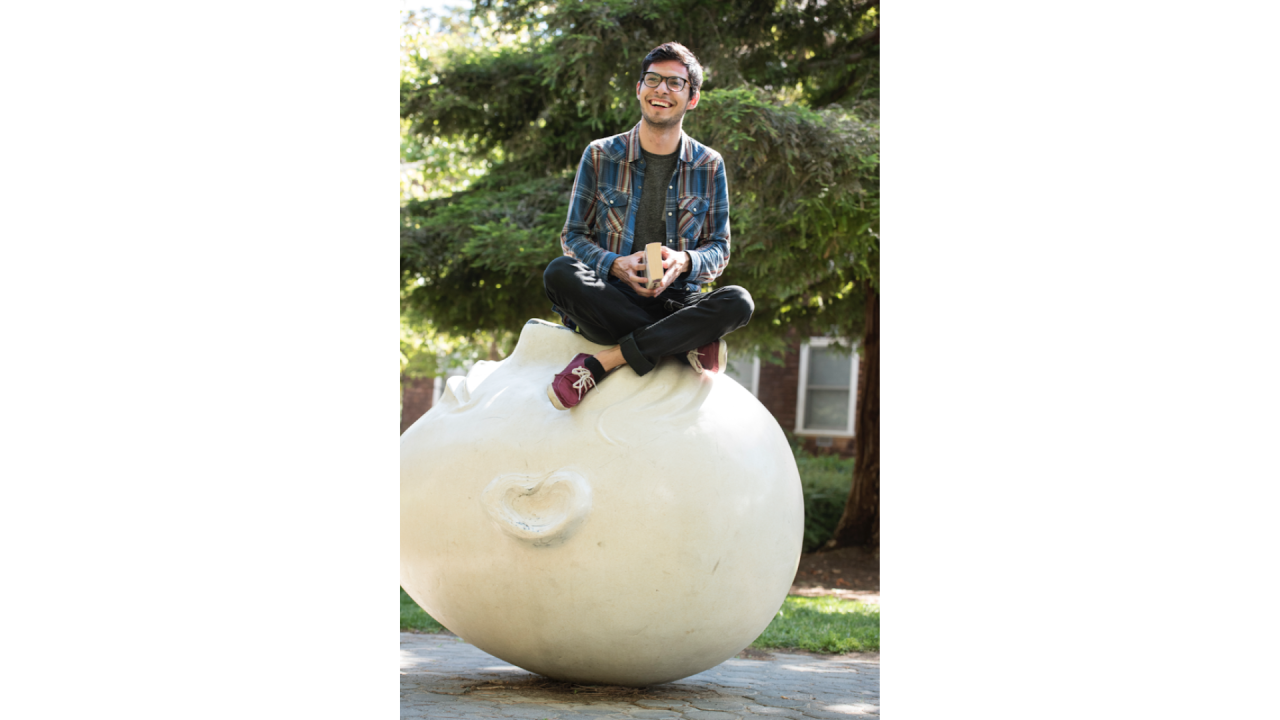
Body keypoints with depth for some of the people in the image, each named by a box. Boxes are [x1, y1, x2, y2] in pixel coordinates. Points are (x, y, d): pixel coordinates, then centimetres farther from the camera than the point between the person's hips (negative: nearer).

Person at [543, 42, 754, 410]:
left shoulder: (709, 166, 9)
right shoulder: (600, 156, 6)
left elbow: (719, 247, 11)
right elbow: (573, 236, 7)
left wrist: (684, 262, -14)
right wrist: (615, 265, -16)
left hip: (676, 301, 1)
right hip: (609, 302, -1)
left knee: (737, 302, -31)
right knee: (560, 273, -33)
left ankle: (601, 361, -34)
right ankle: (687, 346, -29)